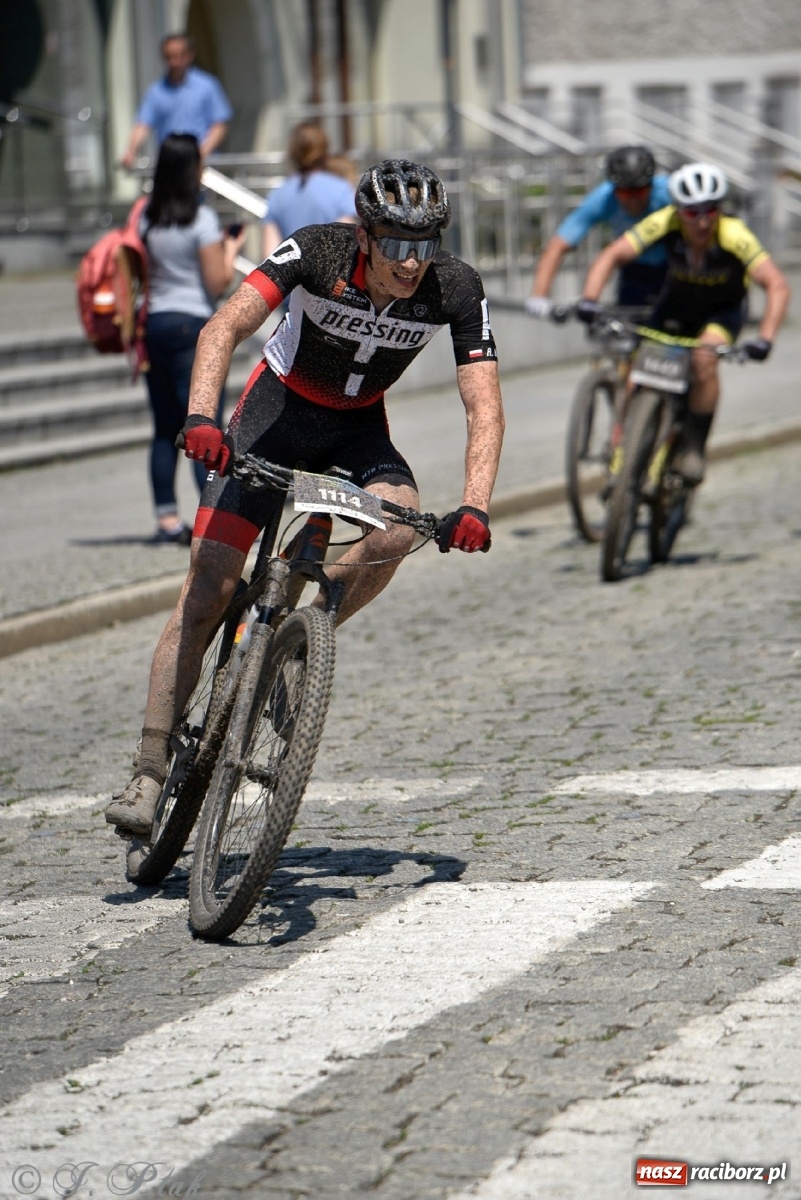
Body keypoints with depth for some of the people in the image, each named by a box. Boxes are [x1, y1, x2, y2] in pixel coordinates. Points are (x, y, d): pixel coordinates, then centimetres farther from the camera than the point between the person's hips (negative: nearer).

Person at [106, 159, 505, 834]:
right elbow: (226, 328, -39)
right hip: (280, 405, -2)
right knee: (208, 588, -12)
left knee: (401, 524, -32)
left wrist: (474, 505, -41)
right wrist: (201, 416, -56)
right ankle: (150, 773, -8)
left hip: (359, 428, 2)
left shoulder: (456, 289, -23)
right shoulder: (316, 253, -29)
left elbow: (484, 405, -25)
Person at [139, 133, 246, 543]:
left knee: (165, 428, 10)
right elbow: (217, 283, -10)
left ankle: (167, 518, 11)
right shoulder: (201, 219, -10)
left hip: (152, 325, 6)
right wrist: (230, 251, 6)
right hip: (192, 326, -6)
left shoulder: (145, 219, 6)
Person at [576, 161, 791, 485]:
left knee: (705, 359, -29)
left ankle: (694, 448, -13)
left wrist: (764, 339, -53)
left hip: (723, 310, -3)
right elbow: (612, 255, -29)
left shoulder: (733, 236, -35)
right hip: (677, 304, 3)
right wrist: (589, 299, -45)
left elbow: (776, 285, -40)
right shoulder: (664, 224, -29)